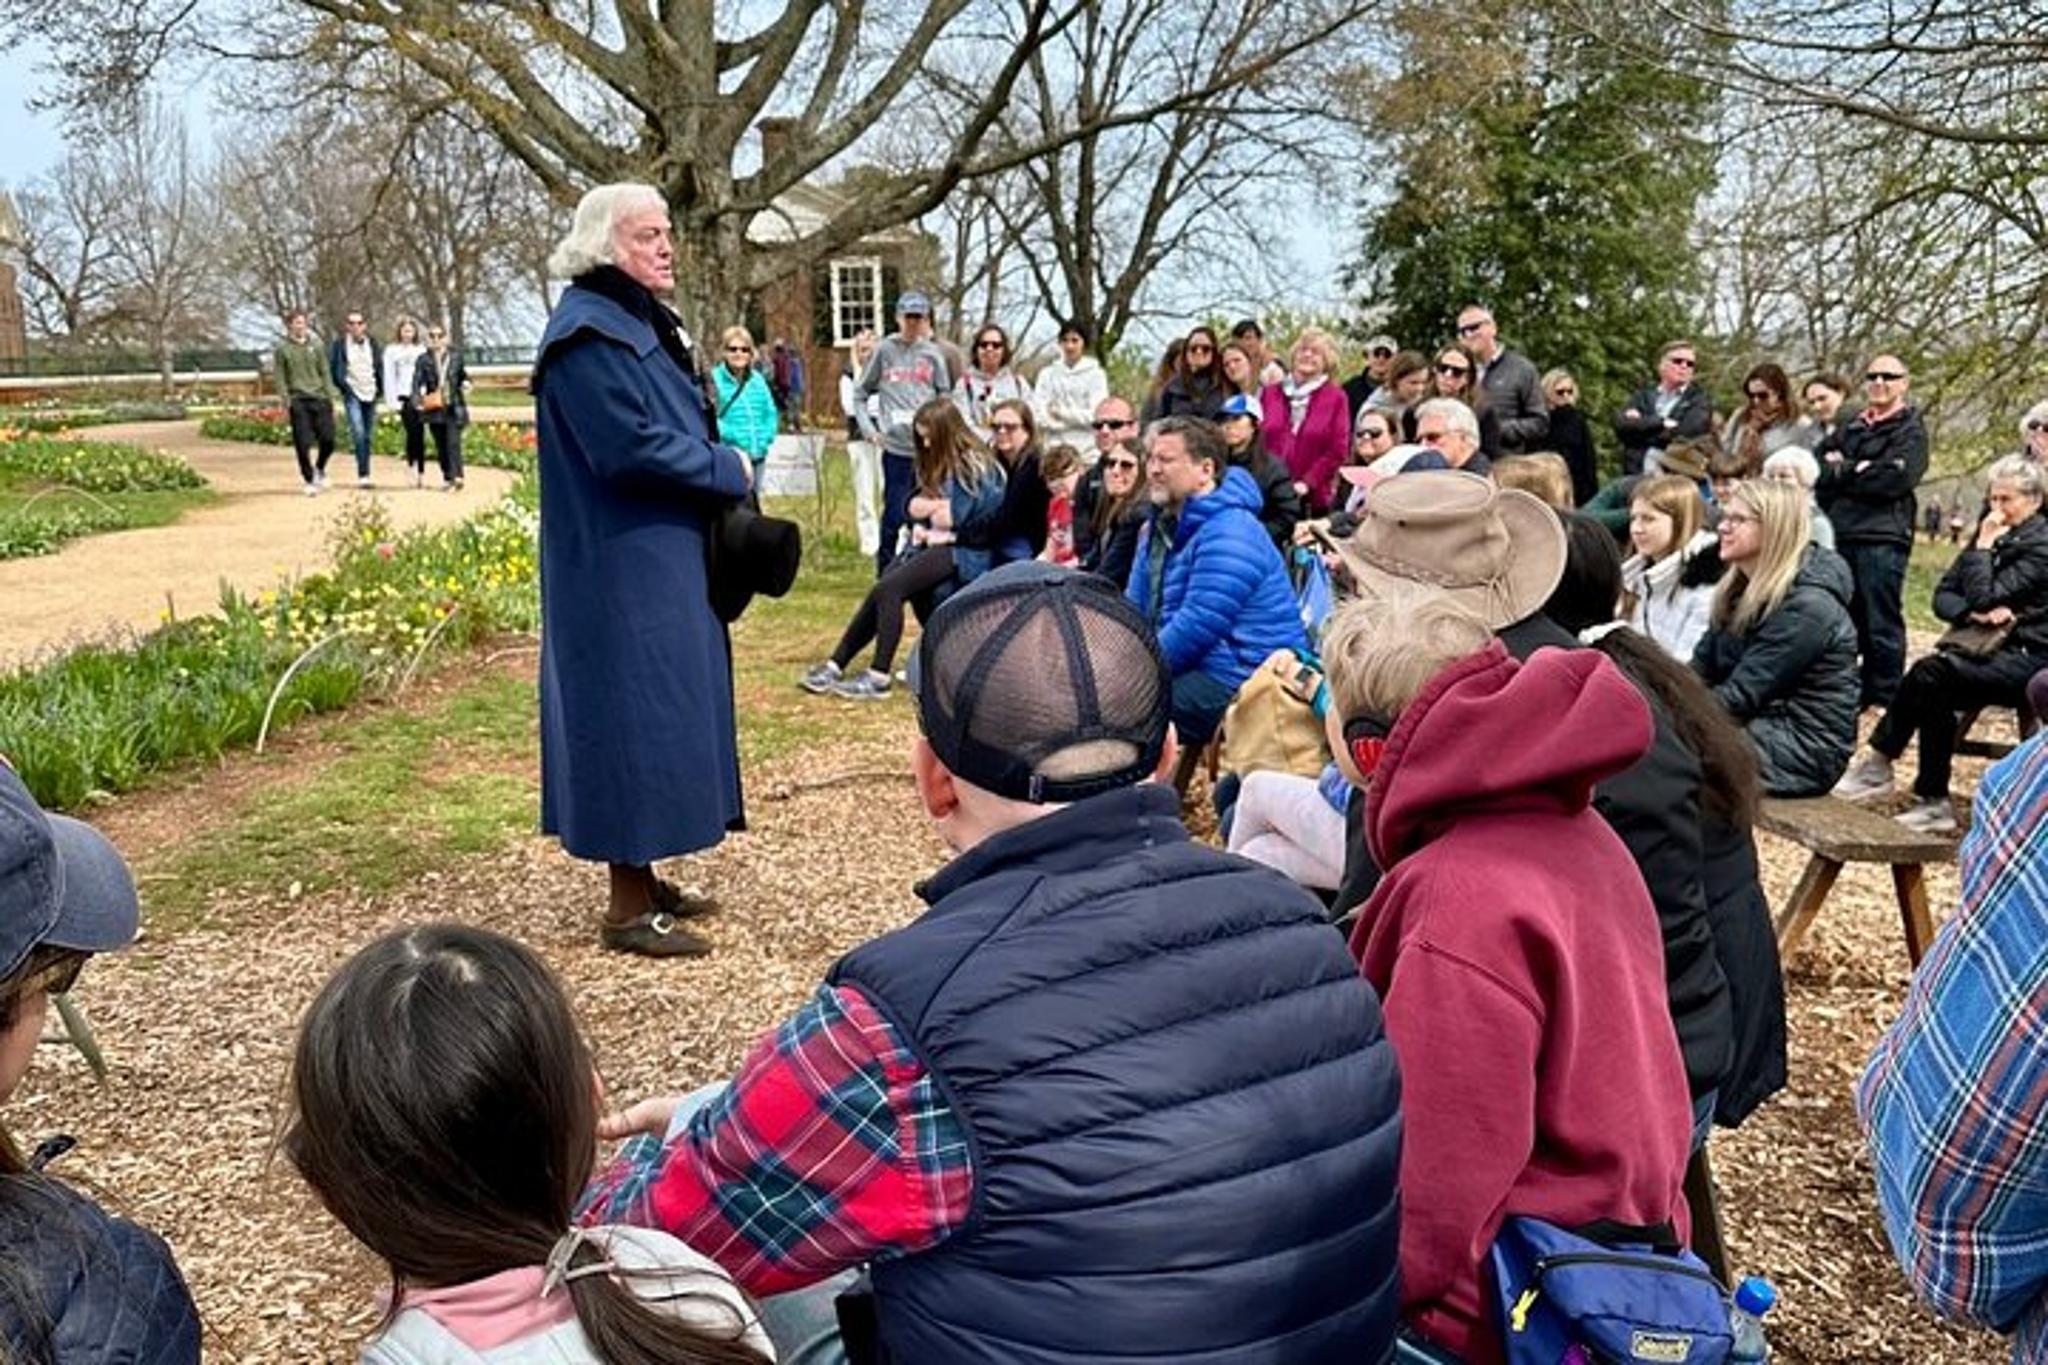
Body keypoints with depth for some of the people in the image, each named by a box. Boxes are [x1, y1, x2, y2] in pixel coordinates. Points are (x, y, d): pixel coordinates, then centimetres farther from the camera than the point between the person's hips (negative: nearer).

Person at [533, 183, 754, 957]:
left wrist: (719, 469, 2)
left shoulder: (641, 322, 16)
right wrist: (729, 471, -12)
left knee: (662, 709, 14)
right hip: (623, 569, -10)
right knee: (636, 711, -5)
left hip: (661, 559, 10)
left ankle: (641, 880, 25)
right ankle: (629, 910, 5)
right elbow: (629, 450, -24)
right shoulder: (588, 333, -15)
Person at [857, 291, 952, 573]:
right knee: (894, 513, -2)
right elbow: (861, 393, 10)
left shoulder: (933, 354, 9)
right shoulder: (884, 350, 5)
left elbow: (945, 396, 12)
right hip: (896, 446, -2)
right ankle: (885, 572, 10)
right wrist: (869, 428, 1)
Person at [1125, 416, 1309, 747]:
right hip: (1191, 669, 10)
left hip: (1239, 681, -10)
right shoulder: (1161, 527, 17)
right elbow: (1134, 607, 18)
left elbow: (1199, 625, -22)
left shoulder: (1229, 534, -15)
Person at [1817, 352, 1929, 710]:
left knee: (1882, 624, -4)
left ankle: (1885, 699, 5)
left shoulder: (1911, 429, 3)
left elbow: (1898, 478, -13)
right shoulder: (1850, 427, 20)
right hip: (1838, 533, 5)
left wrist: (1845, 470, -4)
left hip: (1882, 537, -5)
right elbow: (1818, 466, 7)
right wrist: (1862, 471, -8)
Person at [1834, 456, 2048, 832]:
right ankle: (1933, 804, -18)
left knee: (1932, 672, -26)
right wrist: (1975, 614, -13)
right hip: (1996, 648, 7)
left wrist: (1984, 546, -12)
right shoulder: (1995, 536, 13)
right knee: (1935, 695, -21)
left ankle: (1878, 765, -17)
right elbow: (1942, 595, 7)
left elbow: (1983, 596, -21)